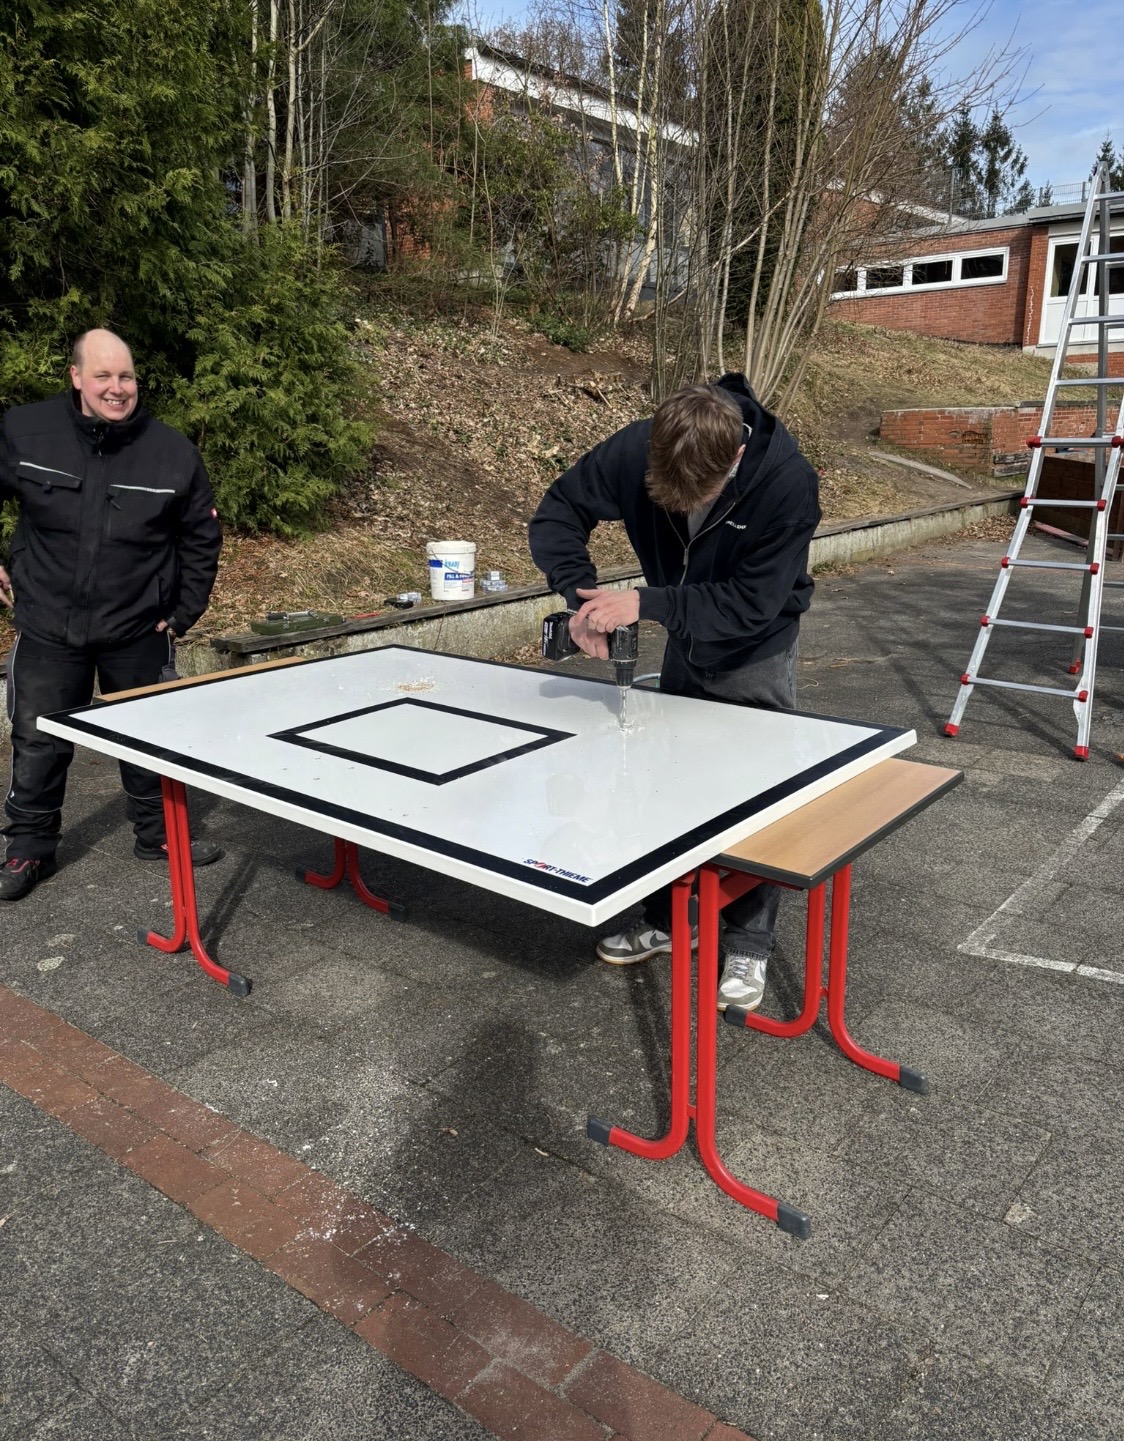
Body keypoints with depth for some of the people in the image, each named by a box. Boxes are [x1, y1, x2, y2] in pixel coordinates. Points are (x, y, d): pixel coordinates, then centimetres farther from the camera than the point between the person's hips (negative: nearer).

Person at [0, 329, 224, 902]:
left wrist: (184, 612, 4)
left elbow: (202, 537, 5)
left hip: (139, 632, 1)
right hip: (48, 629, 0)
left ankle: (157, 834, 32)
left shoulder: (173, 450, -5)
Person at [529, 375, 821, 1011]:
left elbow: (752, 604, -34)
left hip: (756, 654, -4)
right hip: (684, 645, 5)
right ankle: (665, 920, 29)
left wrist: (646, 603, -41)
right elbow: (554, 518, -16)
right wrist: (584, 596, -33)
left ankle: (749, 947, 15)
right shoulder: (635, 449, -26)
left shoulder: (787, 480, -35)